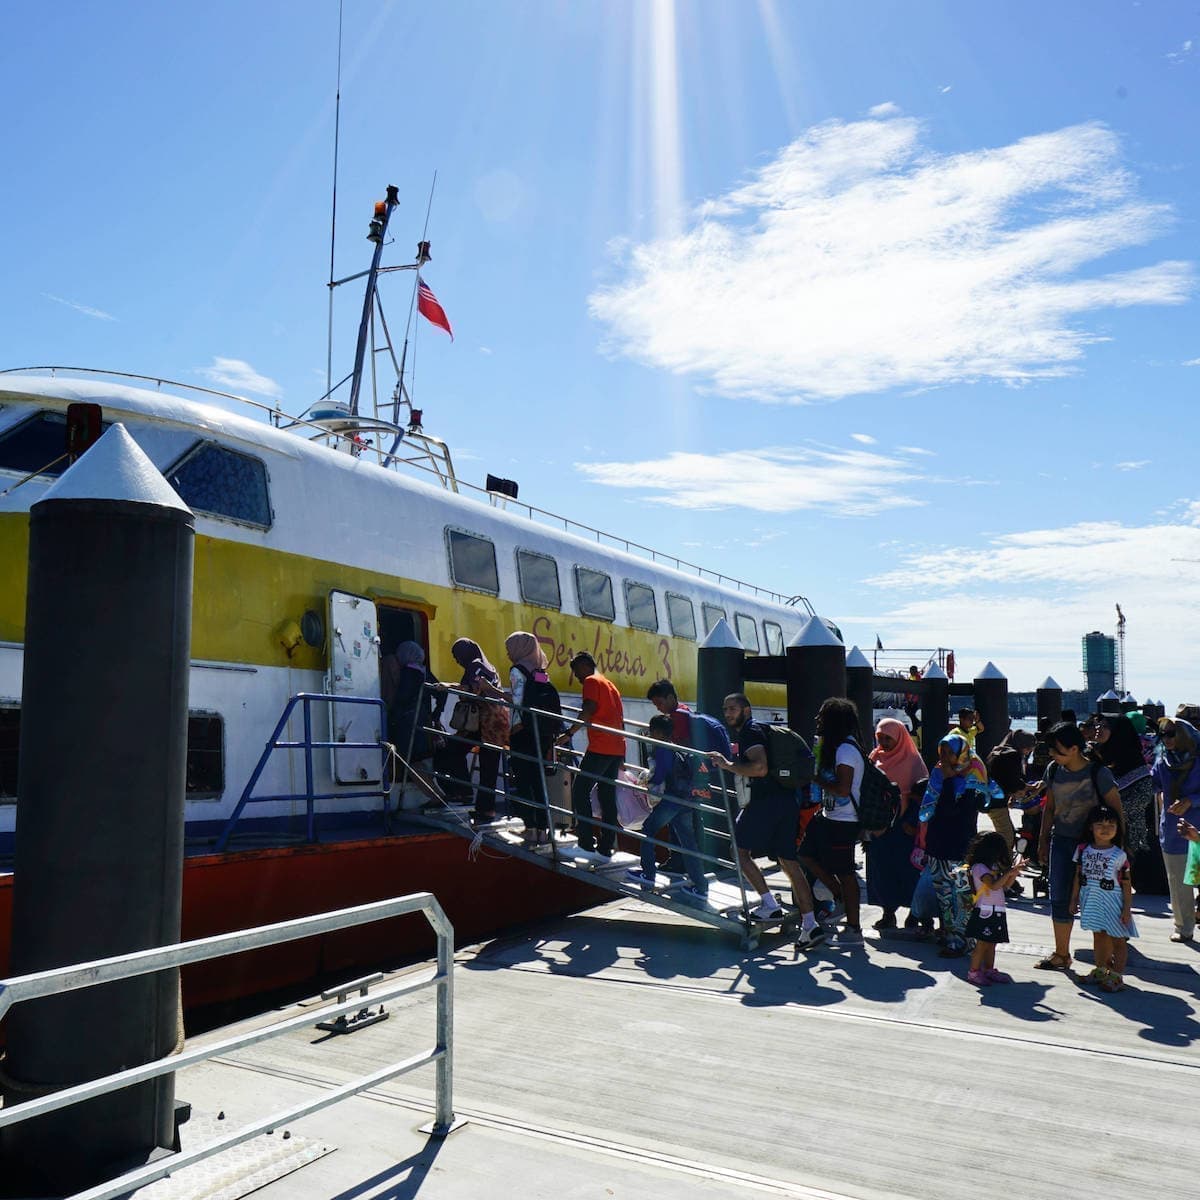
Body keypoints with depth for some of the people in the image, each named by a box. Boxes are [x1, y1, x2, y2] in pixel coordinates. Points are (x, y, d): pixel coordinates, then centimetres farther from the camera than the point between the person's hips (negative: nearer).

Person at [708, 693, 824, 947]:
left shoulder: (750, 732, -6)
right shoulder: (743, 733, 24)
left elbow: (760, 768, -22)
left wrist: (728, 765, -15)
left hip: (765, 802, -9)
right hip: (786, 801, 9)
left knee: (740, 850, 2)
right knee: (788, 861, 7)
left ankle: (770, 904, -2)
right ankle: (810, 925, 4)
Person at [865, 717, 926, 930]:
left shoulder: (912, 761, -4)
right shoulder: (876, 758, 10)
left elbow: (921, 793, -7)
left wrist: (912, 823, -15)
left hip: (904, 827, -4)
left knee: (907, 868, 0)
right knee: (882, 868, 5)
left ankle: (913, 912, 12)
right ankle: (888, 913, 13)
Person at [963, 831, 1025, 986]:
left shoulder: (993, 866, 14)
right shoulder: (979, 867, -15)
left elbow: (1005, 886, 19)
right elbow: (994, 885, -26)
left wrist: (1014, 872, 7)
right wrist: (1009, 872, -28)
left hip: (996, 912, 9)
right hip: (985, 911, -9)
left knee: (991, 943, 14)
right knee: (982, 944, -5)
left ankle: (989, 970, 23)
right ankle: (973, 972, 2)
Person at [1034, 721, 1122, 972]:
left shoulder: (1098, 773, -13)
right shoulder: (1053, 770, 2)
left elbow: (1116, 811, -8)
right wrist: (1043, 841, 14)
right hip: (1061, 841, 5)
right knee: (1059, 899, 6)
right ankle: (1061, 955, 18)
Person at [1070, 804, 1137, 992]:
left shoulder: (1119, 855, -9)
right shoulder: (1083, 850, 1)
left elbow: (1126, 884, -8)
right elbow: (1078, 876, 9)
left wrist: (1127, 908, -10)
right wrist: (1074, 899, 11)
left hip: (1112, 901, -4)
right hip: (1092, 900, 4)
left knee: (1118, 939, 3)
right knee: (1098, 935, 15)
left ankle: (1116, 975, 10)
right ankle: (1101, 970, 29)